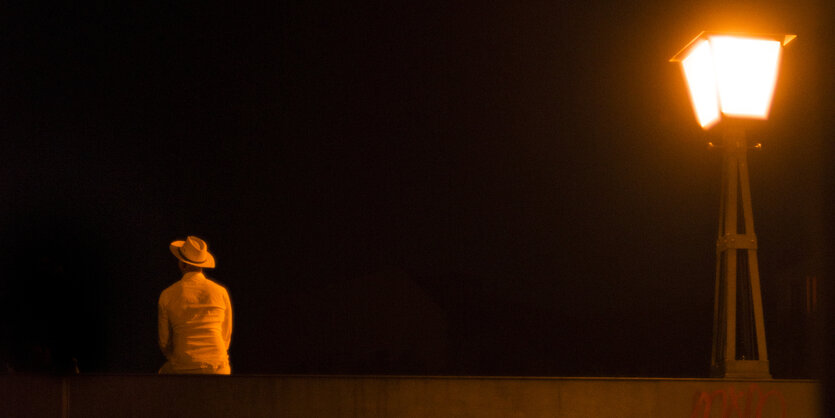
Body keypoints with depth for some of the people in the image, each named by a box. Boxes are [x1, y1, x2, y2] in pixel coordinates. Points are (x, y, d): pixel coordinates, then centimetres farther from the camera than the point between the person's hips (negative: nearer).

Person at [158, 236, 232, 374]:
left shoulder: (167, 295, -2)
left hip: (183, 369, 0)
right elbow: (226, 336, 7)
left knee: (163, 373, 29)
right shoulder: (220, 292, 0)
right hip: (215, 368, 1)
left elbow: (165, 342, 4)